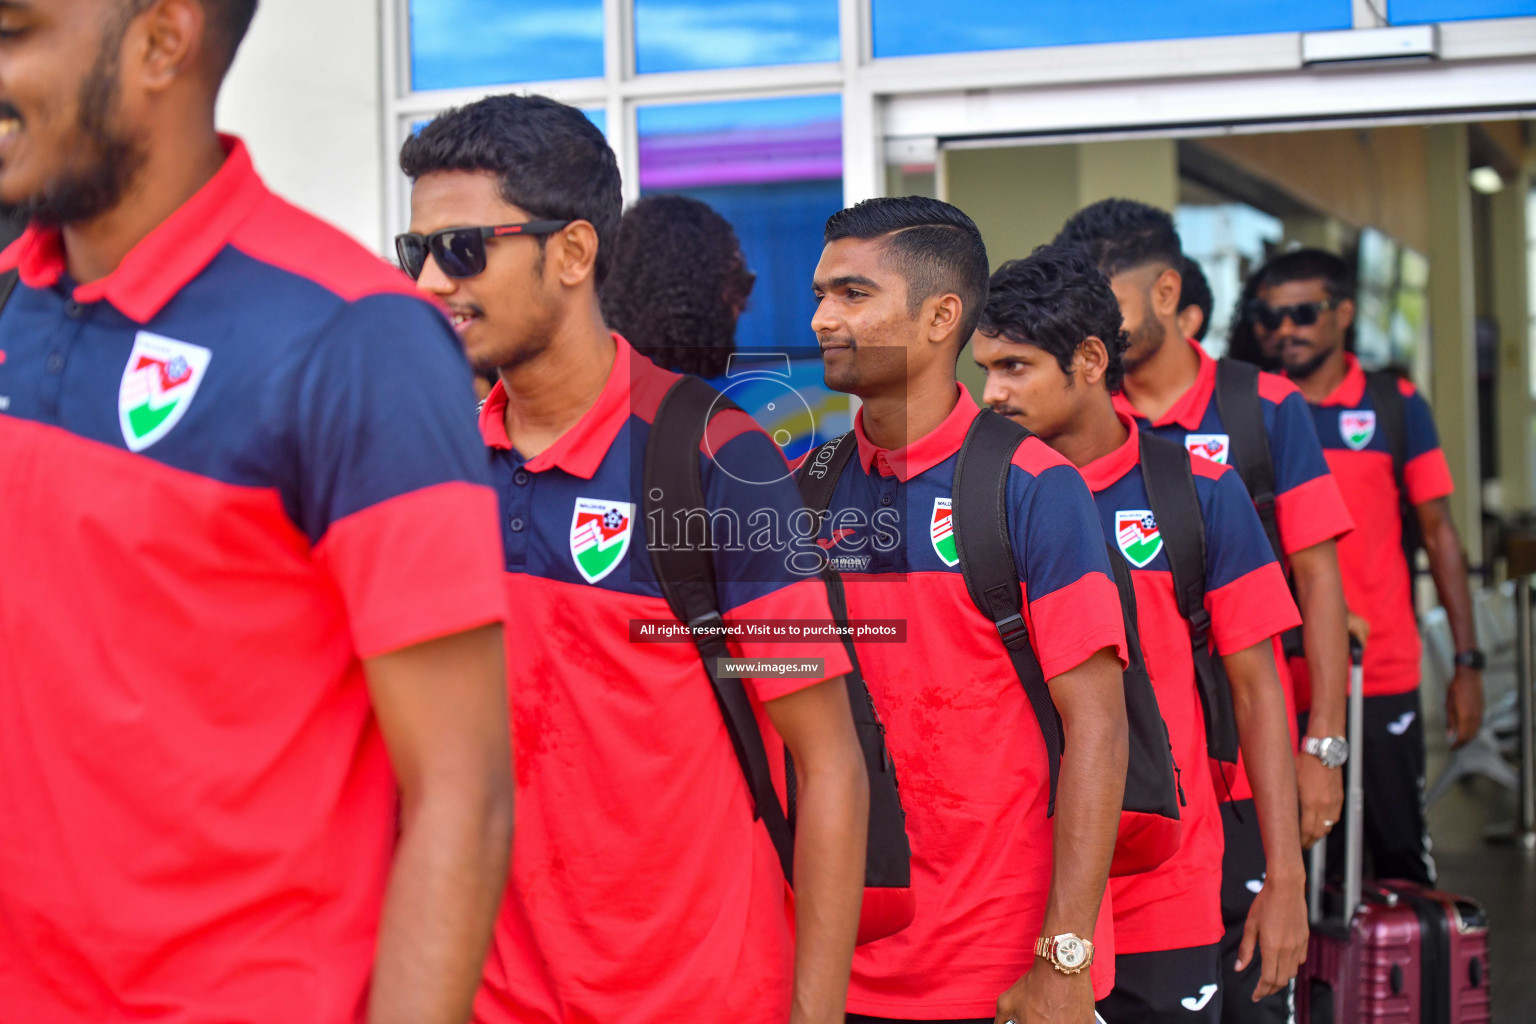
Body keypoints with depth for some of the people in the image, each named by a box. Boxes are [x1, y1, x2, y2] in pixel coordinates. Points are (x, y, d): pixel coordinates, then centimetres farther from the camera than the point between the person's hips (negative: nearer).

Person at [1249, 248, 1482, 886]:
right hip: (1274, 683, 1)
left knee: (1402, 857, 4)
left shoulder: (1395, 406, 4)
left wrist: (1467, 661, 1)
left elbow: (1438, 533, 6)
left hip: (1381, 675, -1)